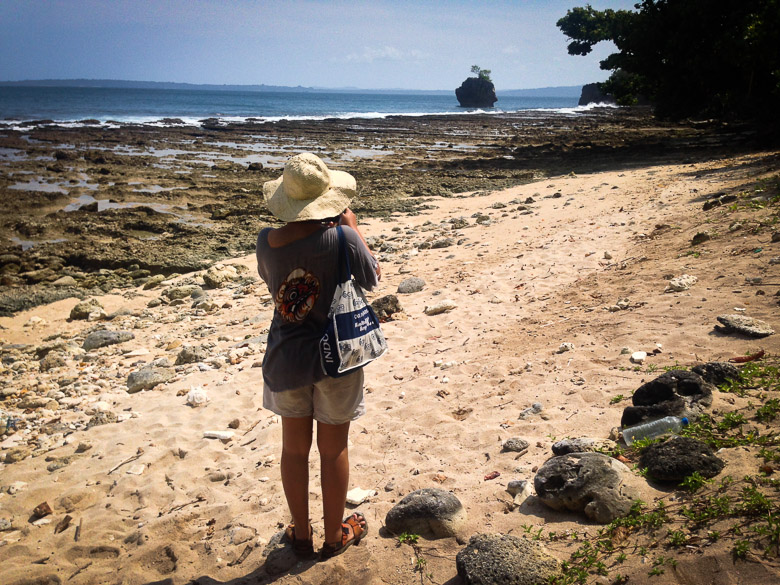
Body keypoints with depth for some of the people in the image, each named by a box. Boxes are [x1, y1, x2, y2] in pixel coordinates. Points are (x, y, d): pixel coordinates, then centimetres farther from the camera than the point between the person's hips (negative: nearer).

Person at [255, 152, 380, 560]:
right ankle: (335, 535, 33)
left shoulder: (267, 242, -11)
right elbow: (372, 278, -3)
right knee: (333, 449, 15)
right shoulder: (342, 238, -22)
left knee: (294, 447, 18)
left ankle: (301, 534, 35)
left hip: (286, 358, 3)